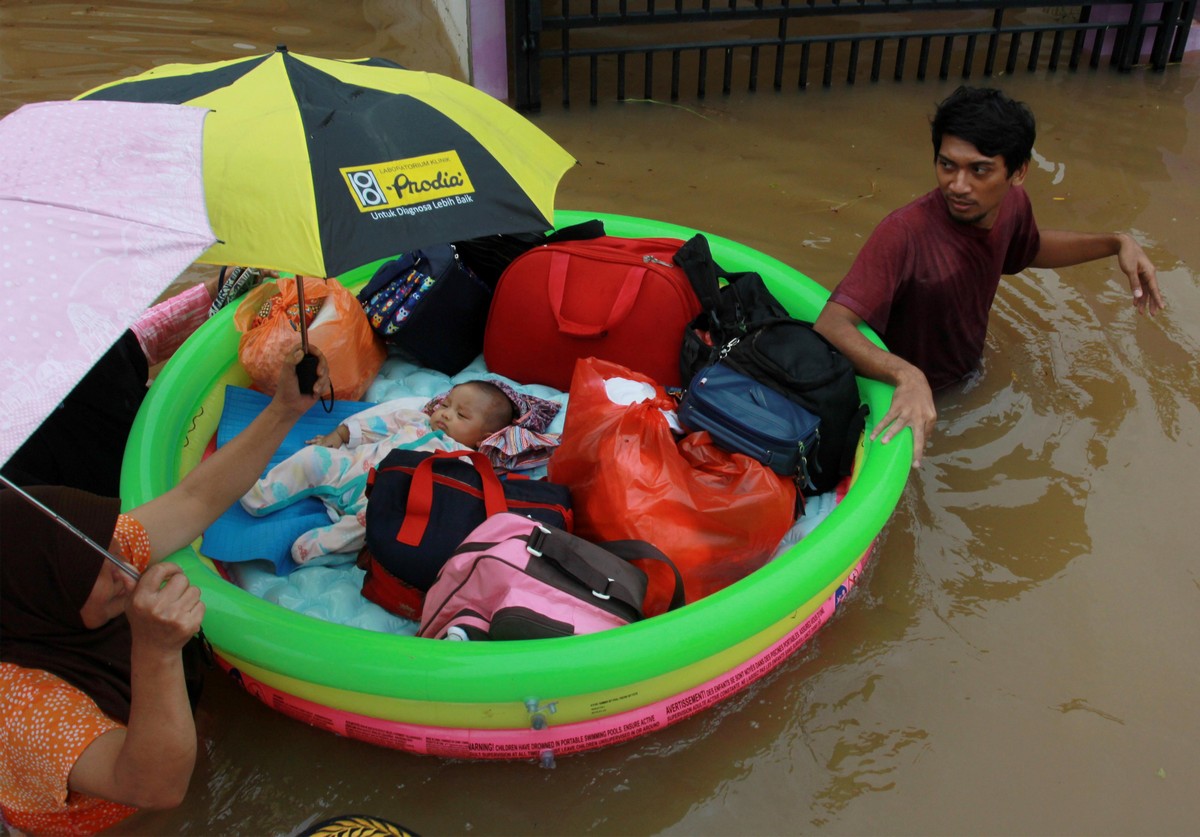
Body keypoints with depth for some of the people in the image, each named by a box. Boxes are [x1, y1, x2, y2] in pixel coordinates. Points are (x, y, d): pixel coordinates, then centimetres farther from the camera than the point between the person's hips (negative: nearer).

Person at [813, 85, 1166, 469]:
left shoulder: (1012, 204, -11)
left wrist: (1117, 243, 3)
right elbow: (830, 326, -45)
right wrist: (906, 376, -60)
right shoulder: (905, 233, -36)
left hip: (970, 376, 6)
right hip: (905, 401, -6)